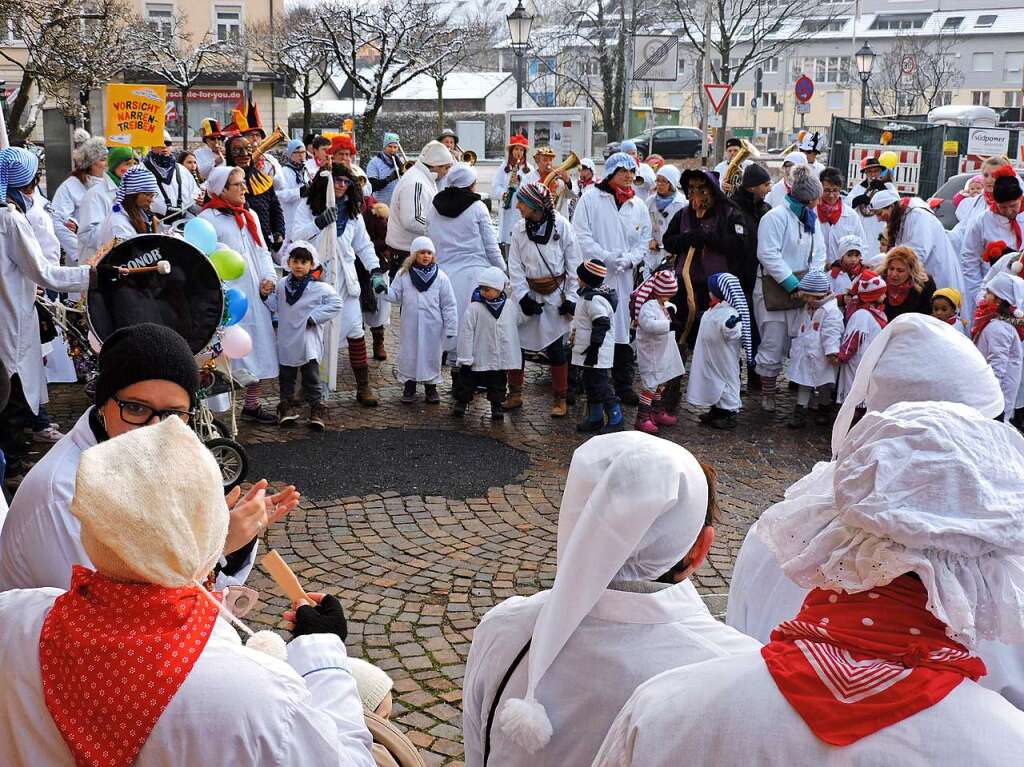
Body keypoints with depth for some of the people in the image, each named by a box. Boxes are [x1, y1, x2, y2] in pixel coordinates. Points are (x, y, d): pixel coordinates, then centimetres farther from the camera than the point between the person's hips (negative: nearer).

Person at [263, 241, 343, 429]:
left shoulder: (319, 287, -10)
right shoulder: (282, 284, 3)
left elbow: (336, 304, -10)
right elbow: (275, 307, 15)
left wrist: (314, 318, -14)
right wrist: (266, 296, -4)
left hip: (309, 342, -4)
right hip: (286, 341, 4)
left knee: (311, 377, 2)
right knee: (286, 376, 13)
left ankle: (316, 408, 10)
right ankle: (288, 405, 25)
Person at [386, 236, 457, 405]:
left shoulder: (440, 276, -3)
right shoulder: (403, 274, -1)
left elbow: (449, 305, -1)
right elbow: (395, 296, 1)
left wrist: (451, 328, -3)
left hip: (433, 326, 0)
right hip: (410, 325, 1)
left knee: (432, 355, 9)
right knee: (409, 354, 9)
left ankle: (431, 387, 24)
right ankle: (409, 386, 25)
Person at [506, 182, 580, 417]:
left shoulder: (561, 225, -9)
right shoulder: (520, 229, 2)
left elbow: (574, 263, -5)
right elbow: (515, 267, 2)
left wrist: (571, 296, -7)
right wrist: (522, 296, -8)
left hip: (555, 294, -4)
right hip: (527, 293, 4)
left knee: (555, 347, 0)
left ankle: (560, 399, 14)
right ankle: (514, 393, 19)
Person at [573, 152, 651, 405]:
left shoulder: (638, 206, 13)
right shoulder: (590, 199, 0)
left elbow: (644, 241, 13)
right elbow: (581, 235, -6)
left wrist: (628, 259, -7)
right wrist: (607, 258, -15)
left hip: (624, 277, 4)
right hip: (594, 276, -4)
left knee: (623, 331, 6)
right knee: (593, 331, -3)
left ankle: (623, 386, 14)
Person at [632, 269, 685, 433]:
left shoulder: (662, 304, 11)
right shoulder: (648, 306, -22)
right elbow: (648, 324, -39)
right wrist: (668, 324, -38)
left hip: (662, 352, 10)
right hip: (651, 354, -10)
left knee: (660, 383, 19)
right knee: (650, 385, -8)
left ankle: (657, 413, 32)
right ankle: (642, 418, -3)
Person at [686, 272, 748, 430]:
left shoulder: (730, 313, -25)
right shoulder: (714, 309, 7)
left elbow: (734, 334, -38)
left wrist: (731, 327, -56)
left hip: (724, 362, -10)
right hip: (711, 360, 10)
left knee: (727, 381, 2)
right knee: (712, 382, 19)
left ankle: (730, 414, 12)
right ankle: (715, 410, 33)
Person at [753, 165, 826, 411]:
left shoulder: (811, 218, 11)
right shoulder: (776, 217, -13)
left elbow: (819, 252, 13)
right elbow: (769, 255, -18)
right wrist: (793, 284, -19)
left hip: (800, 287, 6)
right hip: (774, 288, -6)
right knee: (773, 343, 0)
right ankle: (767, 393, 16)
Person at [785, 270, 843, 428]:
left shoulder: (831, 311, -18)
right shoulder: (806, 309, 8)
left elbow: (831, 334, -23)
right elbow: (799, 330, 20)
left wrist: (832, 352, -27)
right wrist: (793, 347, 25)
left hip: (820, 358, -7)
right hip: (805, 357, 7)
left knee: (823, 385, 11)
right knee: (803, 384, 8)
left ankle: (824, 409, 29)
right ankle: (800, 412, 11)